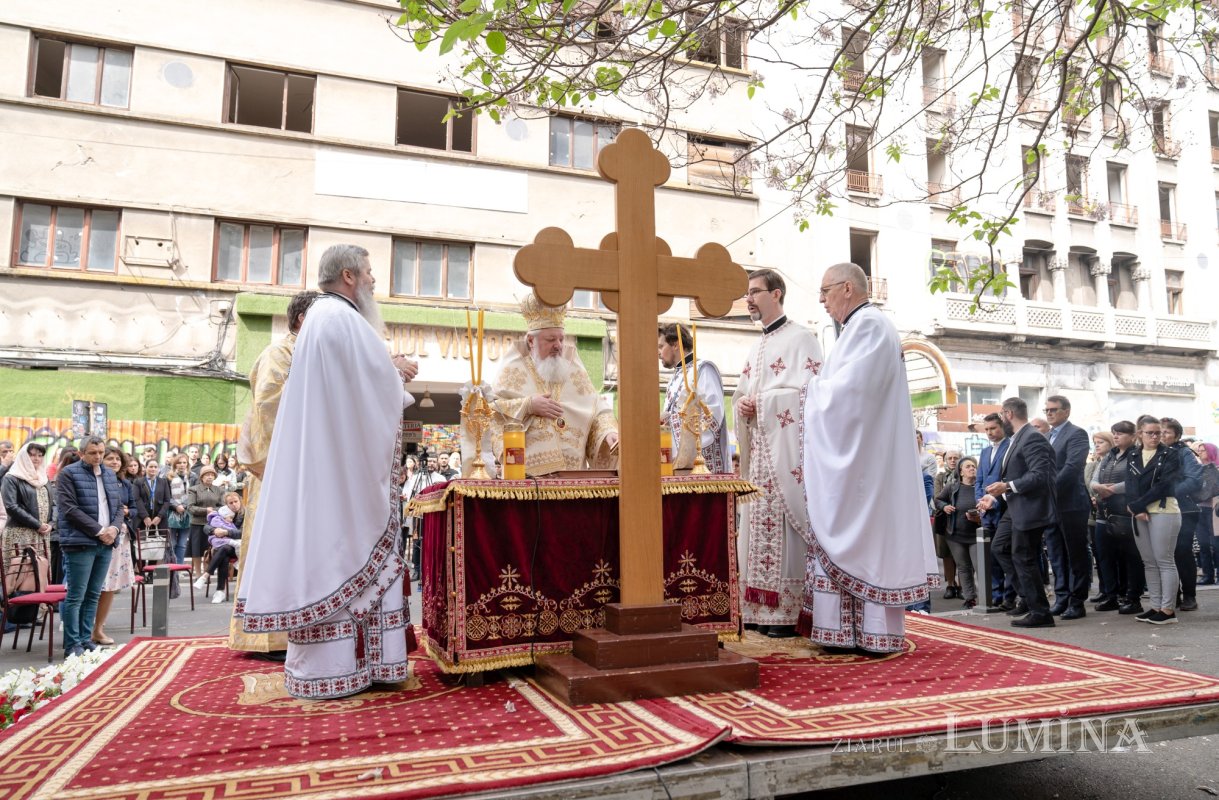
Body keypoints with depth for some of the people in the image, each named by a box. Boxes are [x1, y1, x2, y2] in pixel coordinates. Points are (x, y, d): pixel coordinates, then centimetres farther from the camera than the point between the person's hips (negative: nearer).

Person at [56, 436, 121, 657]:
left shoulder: (110, 474, 16)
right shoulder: (68, 473, -4)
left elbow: (118, 505, 17)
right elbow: (70, 509, -12)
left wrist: (114, 528, -2)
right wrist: (98, 531, -14)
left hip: (106, 543, 6)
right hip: (81, 543, -6)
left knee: (93, 595, 10)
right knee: (76, 596, -3)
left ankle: (86, 639, 17)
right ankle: (72, 645, 4)